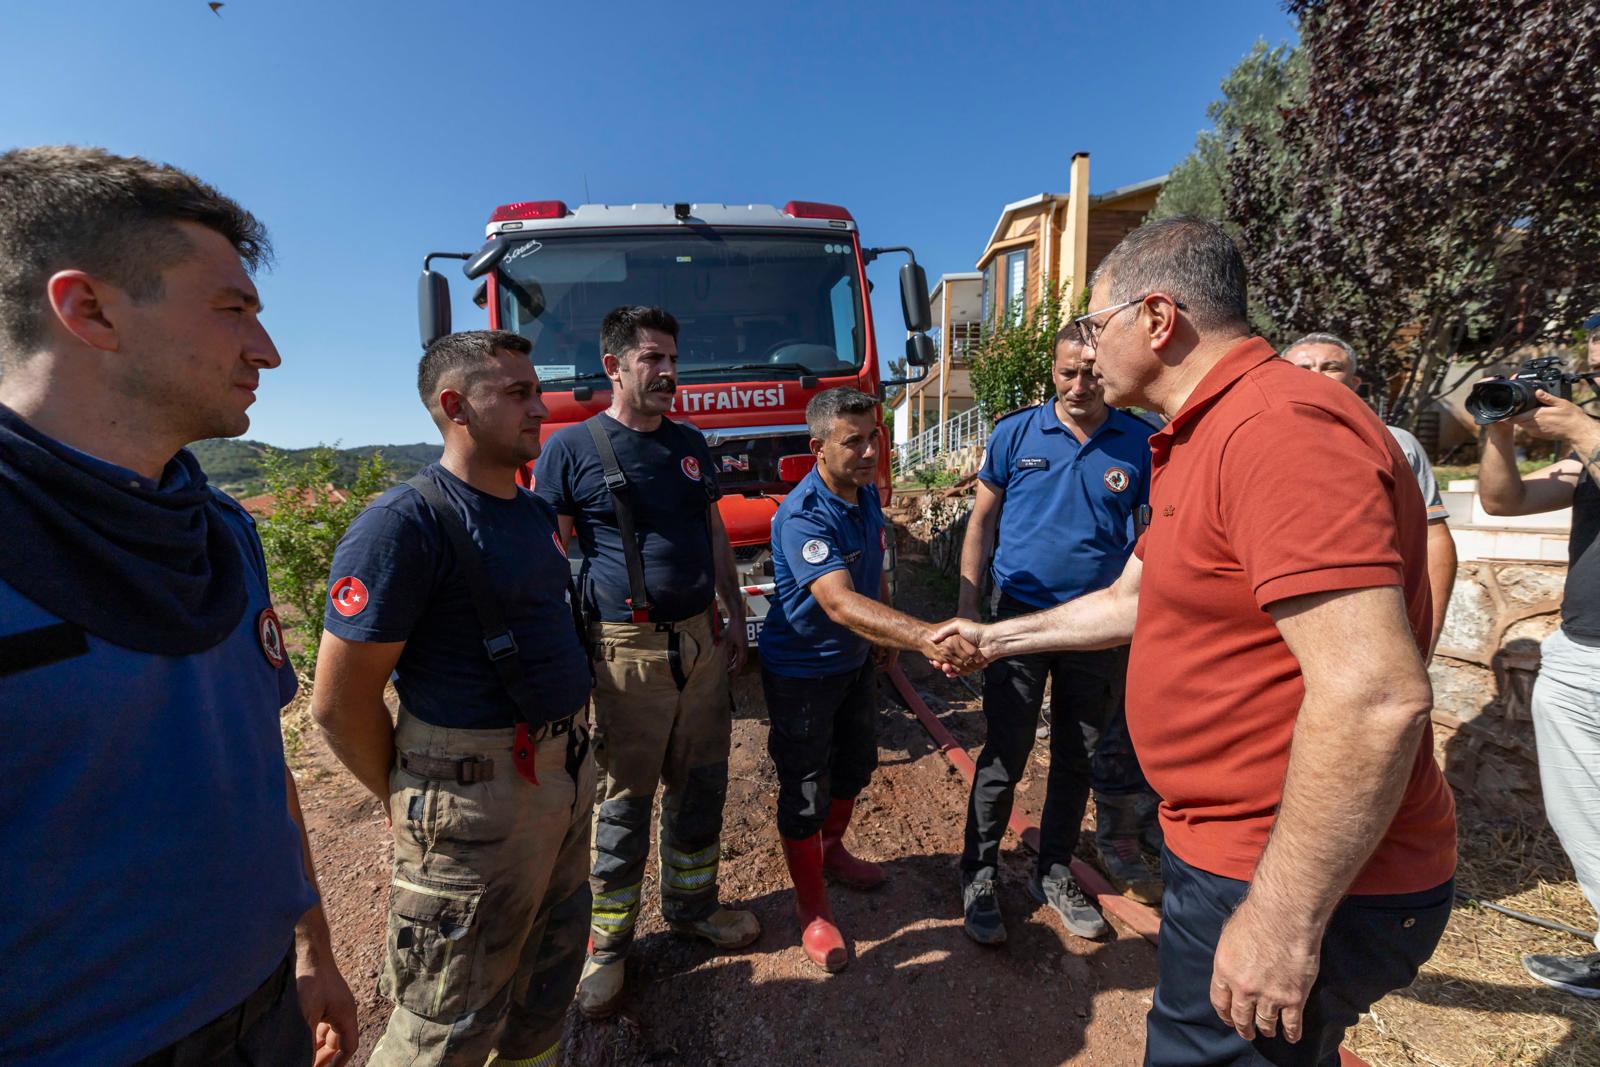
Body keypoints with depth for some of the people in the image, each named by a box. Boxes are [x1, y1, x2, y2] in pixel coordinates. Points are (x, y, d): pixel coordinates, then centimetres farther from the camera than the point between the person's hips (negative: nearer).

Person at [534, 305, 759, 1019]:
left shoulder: (690, 444, 12)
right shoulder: (572, 446, -5)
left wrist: (733, 612, 14)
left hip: (702, 641, 6)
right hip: (627, 652, -5)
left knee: (701, 786, 17)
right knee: (625, 800, 9)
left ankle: (692, 906, 39)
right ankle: (608, 943, 30)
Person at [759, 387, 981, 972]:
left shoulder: (867, 494, -3)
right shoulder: (802, 517, -31)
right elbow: (840, 602, -44)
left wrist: (889, 638, 15)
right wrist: (925, 637, -54)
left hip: (855, 660, 8)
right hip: (800, 669, -8)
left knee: (855, 765, 24)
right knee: (804, 788, 6)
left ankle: (830, 848, 51)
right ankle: (812, 908, 28)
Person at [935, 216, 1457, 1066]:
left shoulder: (1280, 425, -24)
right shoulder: (1200, 445, 10)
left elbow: (1374, 697, -30)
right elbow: (1132, 601, 17)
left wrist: (1284, 920, -24)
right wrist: (998, 637, 22)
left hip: (1298, 885, -9)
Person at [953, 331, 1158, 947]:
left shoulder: (1140, 443, 0)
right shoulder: (1016, 433, -2)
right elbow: (982, 518, 1)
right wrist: (967, 606, -4)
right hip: (1020, 616, -2)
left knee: (1077, 758, 15)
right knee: (1004, 756, 4)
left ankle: (1054, 873, 35)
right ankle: (979, 877, 23)